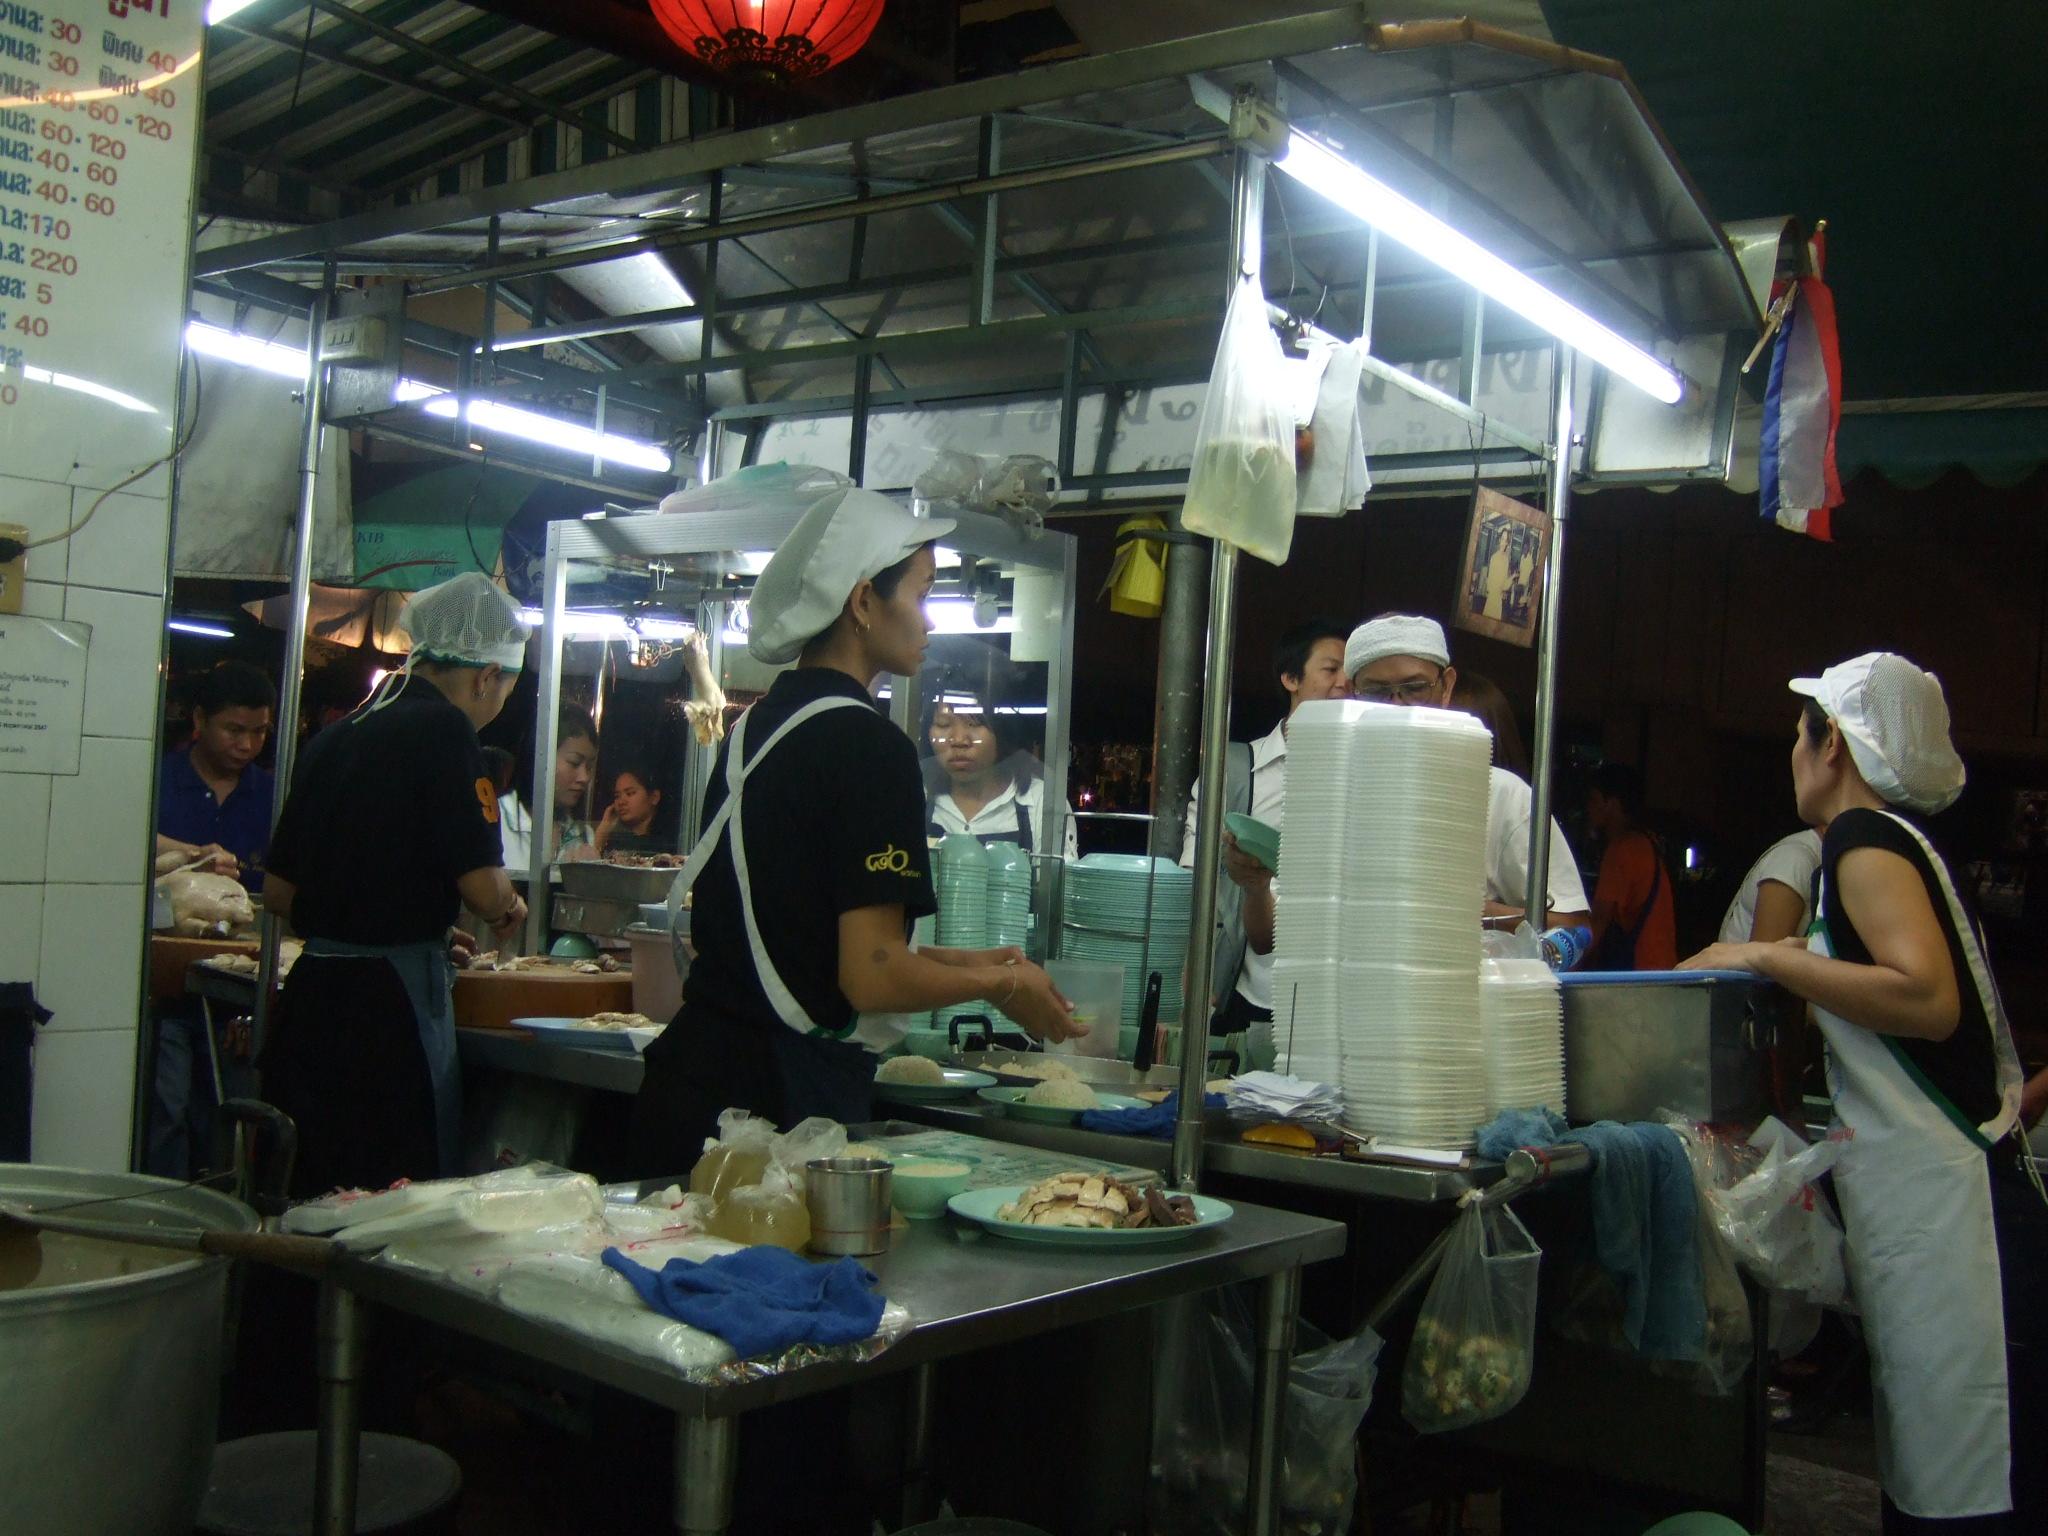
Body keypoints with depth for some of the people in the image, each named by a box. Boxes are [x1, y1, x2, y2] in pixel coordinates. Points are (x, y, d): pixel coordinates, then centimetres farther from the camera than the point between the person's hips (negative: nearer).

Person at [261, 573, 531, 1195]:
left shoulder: (333, 738, 11)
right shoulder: (445, 730, -10)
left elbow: (278, 893, 17)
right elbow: (483, 886, -14)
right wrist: (509, 907, 7)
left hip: (310, 992, 8)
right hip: (393, 999, -7)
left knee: (310, 1206, 14)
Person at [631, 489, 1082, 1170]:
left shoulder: (751, 729, 11)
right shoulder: (867, 744, -14)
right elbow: (872, 978, -18)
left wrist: (959, 960, 20)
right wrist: (1002, 984, -1)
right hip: (784, 1101, -8)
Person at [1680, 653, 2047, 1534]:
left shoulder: (1862, 836, -10)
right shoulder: (1896, 840, 19)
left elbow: (1927, 997, -23)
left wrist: (1763, 959, -16)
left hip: (1940, 1194, -10)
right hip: (1935, 1191, 10)